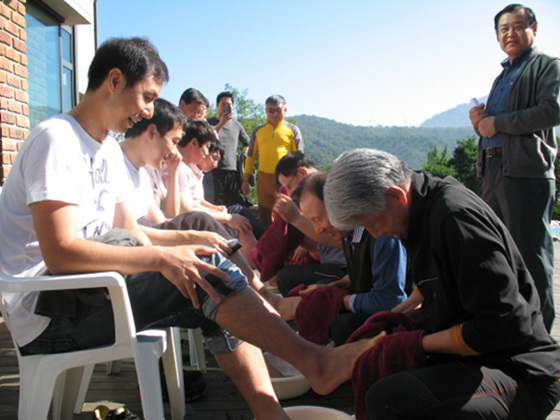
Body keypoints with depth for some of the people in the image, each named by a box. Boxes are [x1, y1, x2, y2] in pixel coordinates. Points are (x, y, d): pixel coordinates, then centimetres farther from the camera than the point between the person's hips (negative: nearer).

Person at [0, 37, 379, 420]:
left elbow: (131, 235, 12)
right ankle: (315, 362, -14)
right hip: (48, 316, -9)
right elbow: (59, 253, -25)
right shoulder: (56, 141, -15)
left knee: (214, 287, -4)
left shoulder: (108, 150, 15)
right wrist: (162, 259, -25)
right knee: (207, 272, -23)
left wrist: (171, 261, -7)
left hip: (89, 290, 9)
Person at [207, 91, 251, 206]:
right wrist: (221, 123, -14)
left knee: (233, 206, 3)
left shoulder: (237, 125, 15)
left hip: (233, 171, 4)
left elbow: (247, 142, 27)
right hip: (215, 171, -4)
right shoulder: (209, 123, 4)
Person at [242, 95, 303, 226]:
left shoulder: (292, 130, 4)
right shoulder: (258, 130, 11)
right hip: (263, 178, 3)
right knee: (264, 217, 9)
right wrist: (245, 180, 9)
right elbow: (251, 156, 14)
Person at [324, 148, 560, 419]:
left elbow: (507, 325, -25)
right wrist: (398, 313, 7)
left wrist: (420, 343, -17)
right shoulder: (427, 205, 4)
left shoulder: (455, 215, -24)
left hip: (521, 376, -10)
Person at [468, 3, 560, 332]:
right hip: (494, 170, 8)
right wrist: (480, 121, 6)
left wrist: (498, 123, -11)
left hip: (528, 172, -8)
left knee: (531, 255, -6)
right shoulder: (502, 77, 26)